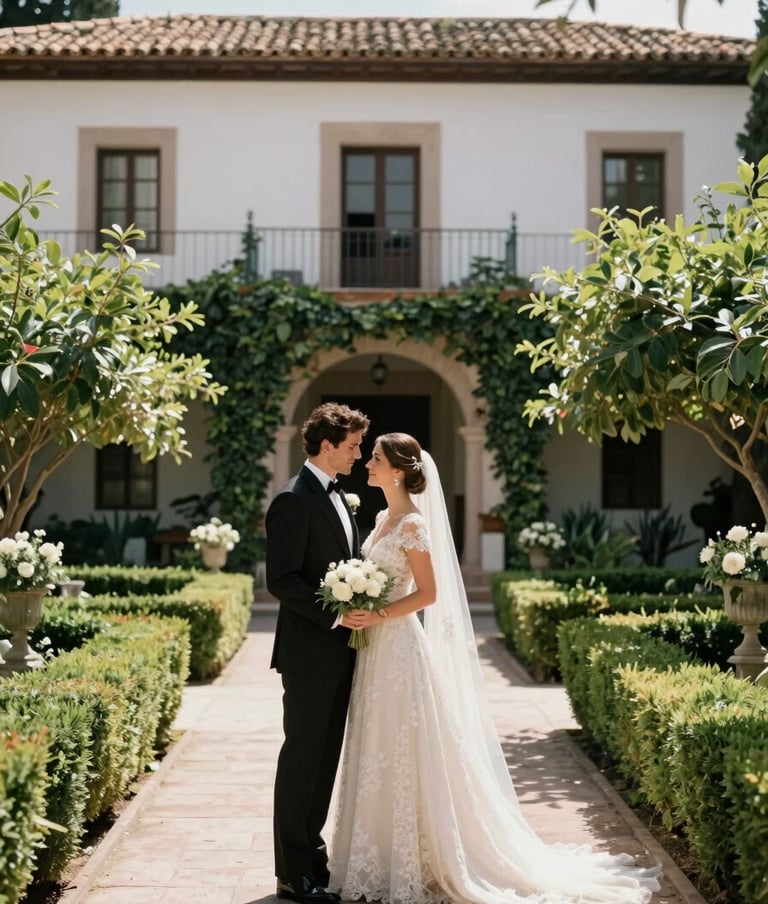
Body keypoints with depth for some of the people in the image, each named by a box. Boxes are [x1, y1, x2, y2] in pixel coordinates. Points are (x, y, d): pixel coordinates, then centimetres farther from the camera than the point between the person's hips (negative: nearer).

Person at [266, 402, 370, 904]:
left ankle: (311, 854, 24)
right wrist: (335, 614, -22)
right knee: (302, 758, -1)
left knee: (325, 758, 14)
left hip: (338, 652, 9)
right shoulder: (294, 501, -14)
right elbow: (282, 580, -19)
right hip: (309, 653, -9)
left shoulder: (338, 498, 15)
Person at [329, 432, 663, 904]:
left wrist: (378, 616, -22)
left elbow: (428, 593, -16)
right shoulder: (384, 517, 12)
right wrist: (358, 610, 7)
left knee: (403, 757, -2)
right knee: (379, 757, 13)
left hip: (400, 648, -9)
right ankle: (384, 862, 23)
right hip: (378, 650, 9)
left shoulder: (412, 523, -14)